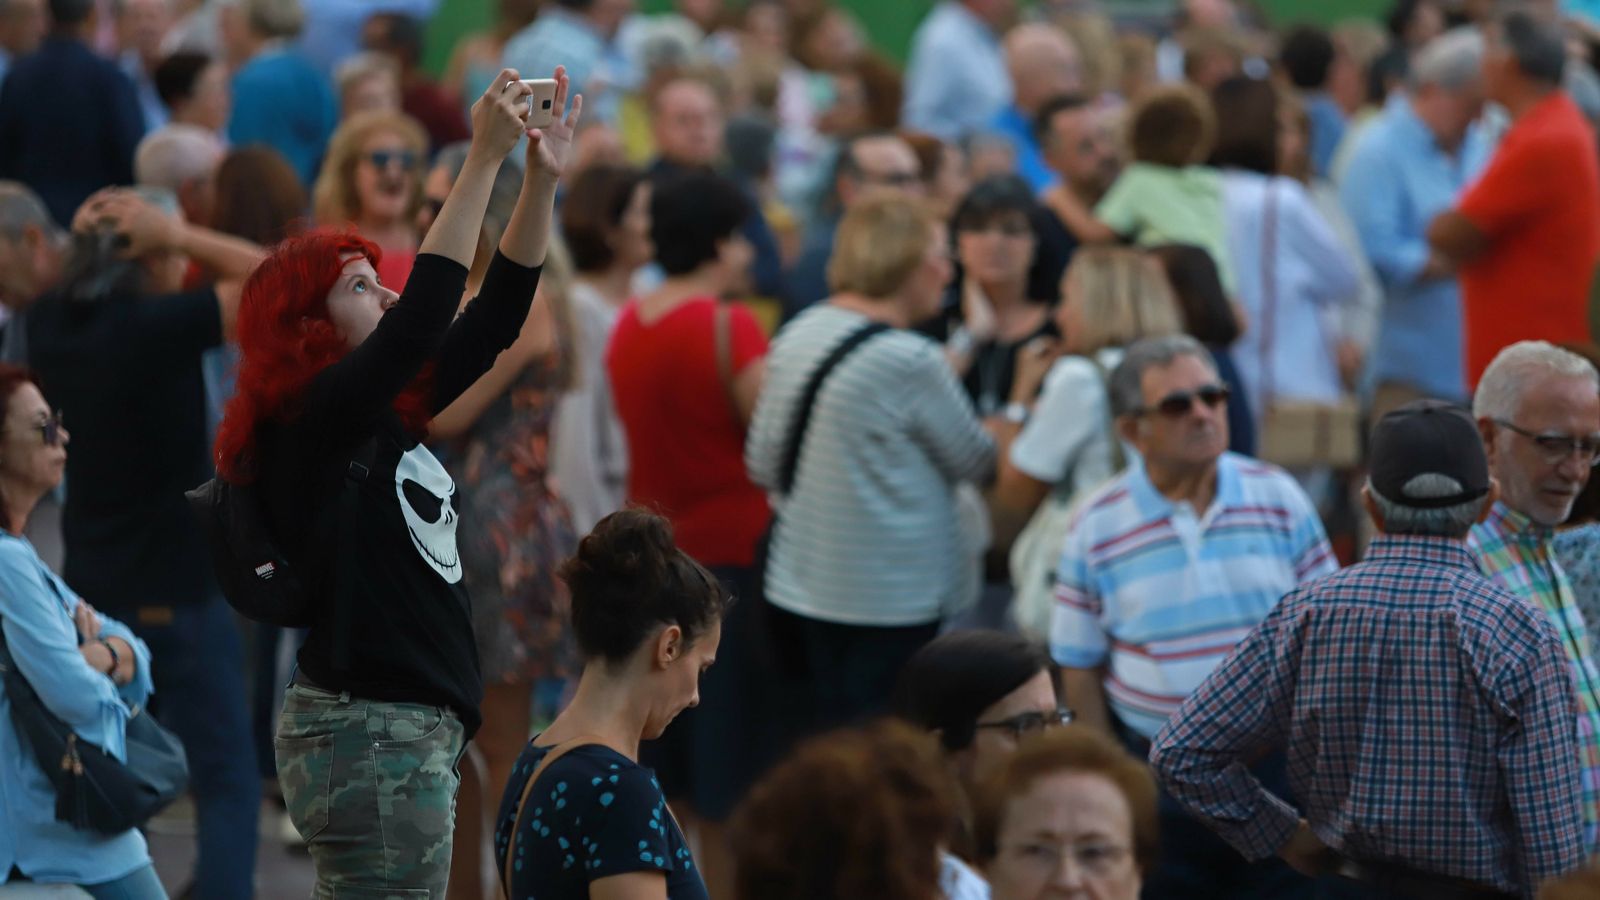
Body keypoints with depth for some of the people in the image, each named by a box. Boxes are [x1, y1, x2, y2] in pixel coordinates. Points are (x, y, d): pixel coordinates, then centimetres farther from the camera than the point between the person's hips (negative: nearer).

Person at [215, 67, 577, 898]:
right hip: (372, 732, -10)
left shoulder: (389, 418, 12)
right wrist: (485, 159, -22)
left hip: (411, 731, 10)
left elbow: (493, 318, 13)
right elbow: (422, 319, -25)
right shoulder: (312, 423, -13)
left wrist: (542, 179, 4)